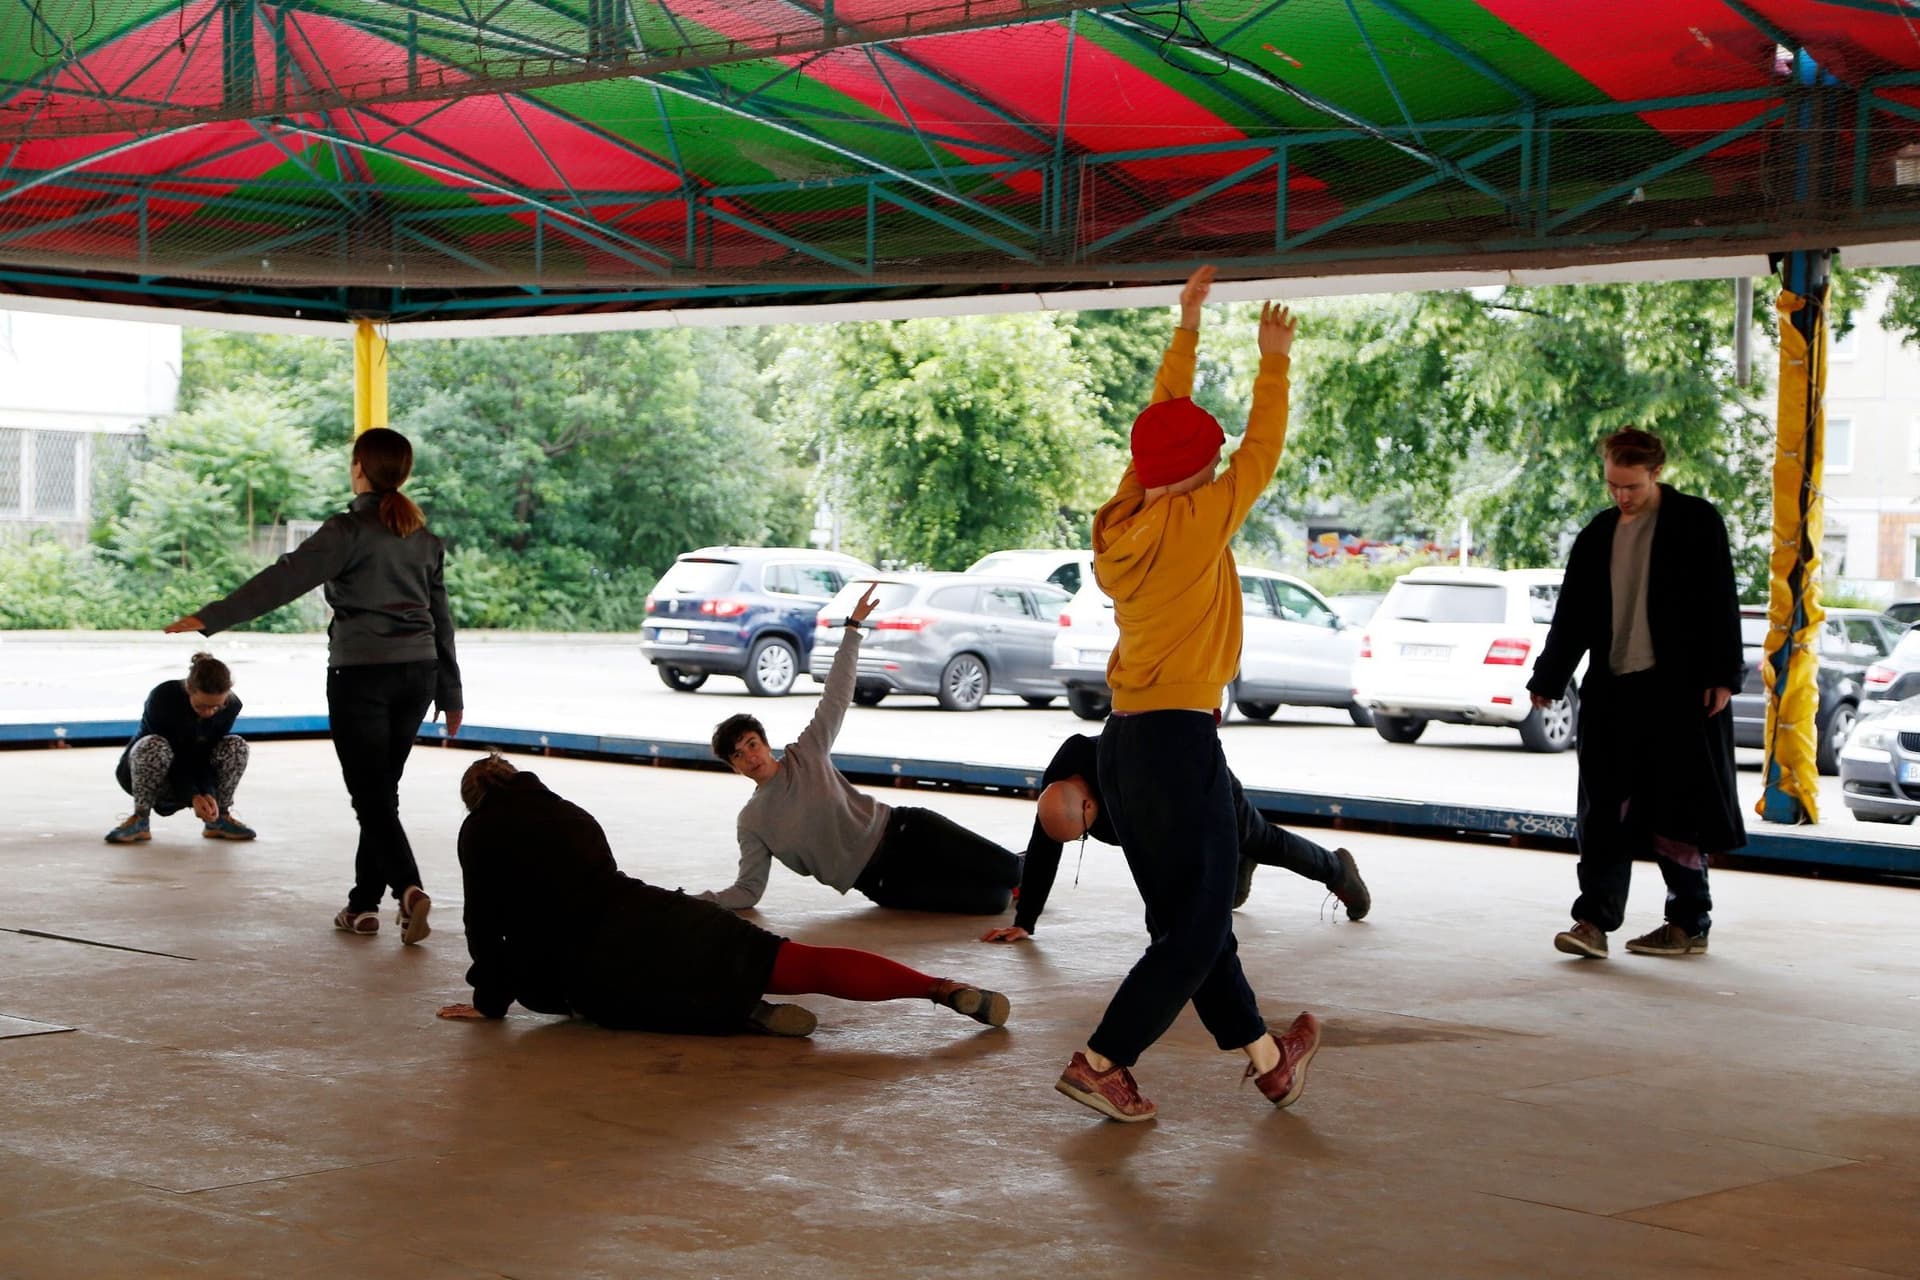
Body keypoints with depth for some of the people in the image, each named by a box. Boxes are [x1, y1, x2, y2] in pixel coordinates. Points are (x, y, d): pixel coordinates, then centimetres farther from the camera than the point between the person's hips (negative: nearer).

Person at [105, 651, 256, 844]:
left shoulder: (230, 706, -18)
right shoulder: (163, 698, -30)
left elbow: (206, 756, -15)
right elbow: (173, 755, -27)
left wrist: (208, 793, -32)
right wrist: (192, 797, -37)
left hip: (190, 774, 4)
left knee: (236, 746, -22)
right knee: (154, 745, -38)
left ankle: (218, 818, -9)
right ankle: (140, 819, -24)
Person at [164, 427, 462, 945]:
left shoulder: (350, 530, -10)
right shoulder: (423, 536, 10)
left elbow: (283, 580, -19)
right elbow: (441, 616, 14)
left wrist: (211, 618, -21)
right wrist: (450, 692, 21)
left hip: (361, 674, -6)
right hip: (417, 672, 6)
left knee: (372, 796, -5)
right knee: (382, 791, 13)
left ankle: (408, 888, -23)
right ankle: (364, 904, 15)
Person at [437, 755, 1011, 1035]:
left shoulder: (482, 829, 11)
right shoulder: (570, 813, 29)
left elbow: (486, 922, 8)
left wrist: (490, 1000, 21)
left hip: (608, 971, -6)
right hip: (658, 920, 6)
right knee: (803, 964, -4)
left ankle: (747, 1015, -21)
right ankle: (945, 990, -20)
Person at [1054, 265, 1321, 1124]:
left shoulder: (1123, 523, 6)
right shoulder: (1193, 524, -12)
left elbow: (1164, 421, 18)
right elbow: (1260, 453, 0)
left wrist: (1187, 327, 24)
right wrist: (1274, 360, 12)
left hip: (1125, 740, 9)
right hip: (1180, 741, -9)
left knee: (1188, 917, 14)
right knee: (1197, 928, 0)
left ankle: (1266, 1055, 26)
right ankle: (1101, 1063, -4)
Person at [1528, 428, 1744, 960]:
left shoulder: (1696, 522, 0)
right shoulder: (1597, 536, 14)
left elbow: (1720, 602, -4)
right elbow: (1572, 615, 16)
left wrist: (1722, 676, -11)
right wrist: (1548, 679, 13)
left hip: (1680, 691, -5)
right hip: (1612, 691, 5)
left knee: (1677, 810, 1)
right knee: (1604, 811, -1)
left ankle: (1690, 922, 12)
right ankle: (1594, 920, -3)